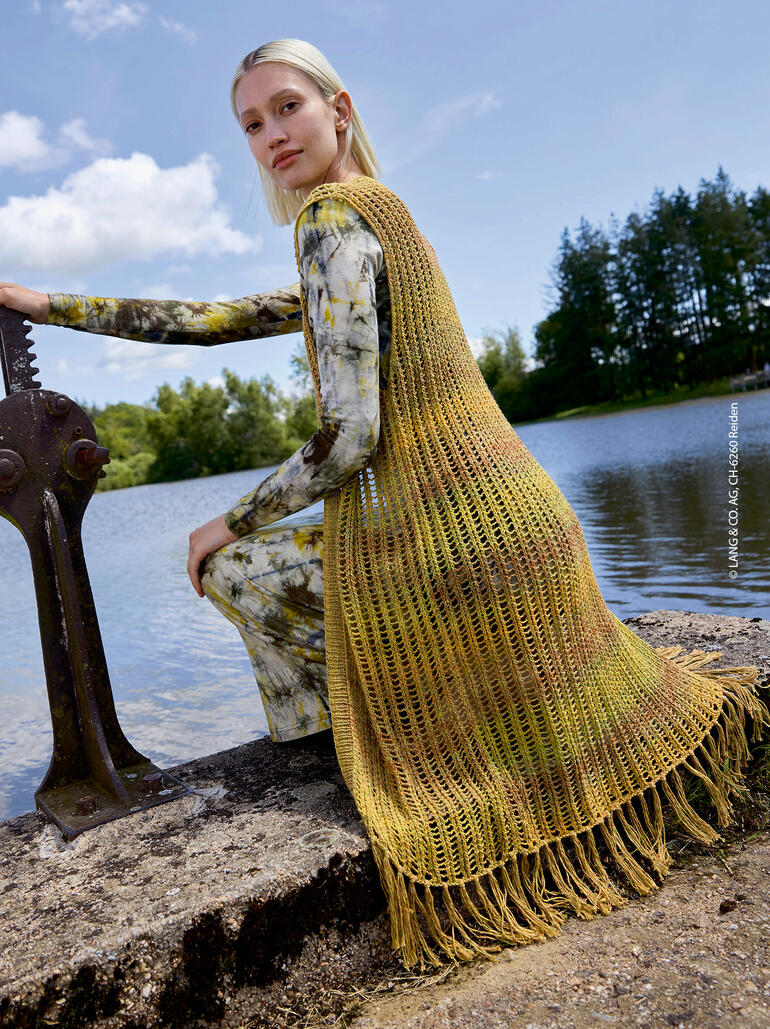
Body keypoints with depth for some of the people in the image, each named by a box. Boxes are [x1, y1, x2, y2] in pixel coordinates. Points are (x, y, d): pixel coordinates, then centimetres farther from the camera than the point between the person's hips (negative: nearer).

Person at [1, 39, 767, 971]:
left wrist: (232, 522, -2)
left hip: (440, 537, -8)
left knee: (234, 566, 14)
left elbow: (348, 436, -19)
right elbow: (215, 321, 20)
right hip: (518, 512, 9)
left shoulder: (332, 215, -10)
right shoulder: (381, 213, 19)